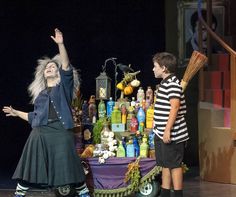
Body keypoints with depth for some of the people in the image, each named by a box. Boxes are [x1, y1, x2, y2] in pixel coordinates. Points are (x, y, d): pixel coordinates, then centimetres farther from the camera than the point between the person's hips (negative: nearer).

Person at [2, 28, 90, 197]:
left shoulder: (64, 86, 10)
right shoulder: (40, 93, 23)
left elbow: (66, 66, -6)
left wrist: (61, 45, -16)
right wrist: (16, 113, 29)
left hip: (61, 133, -4)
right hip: (40, 133, 4)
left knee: (69, 167, -5)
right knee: (30, 167, 2)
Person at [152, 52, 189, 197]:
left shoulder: (172, 83, -15)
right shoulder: (165, 83, 15)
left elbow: (175, 107, -22)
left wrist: (168, 130, -25)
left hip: (171, 134, -10)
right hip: (162, 133, 10)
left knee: (174, 165, -4)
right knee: (165, 165, 13)